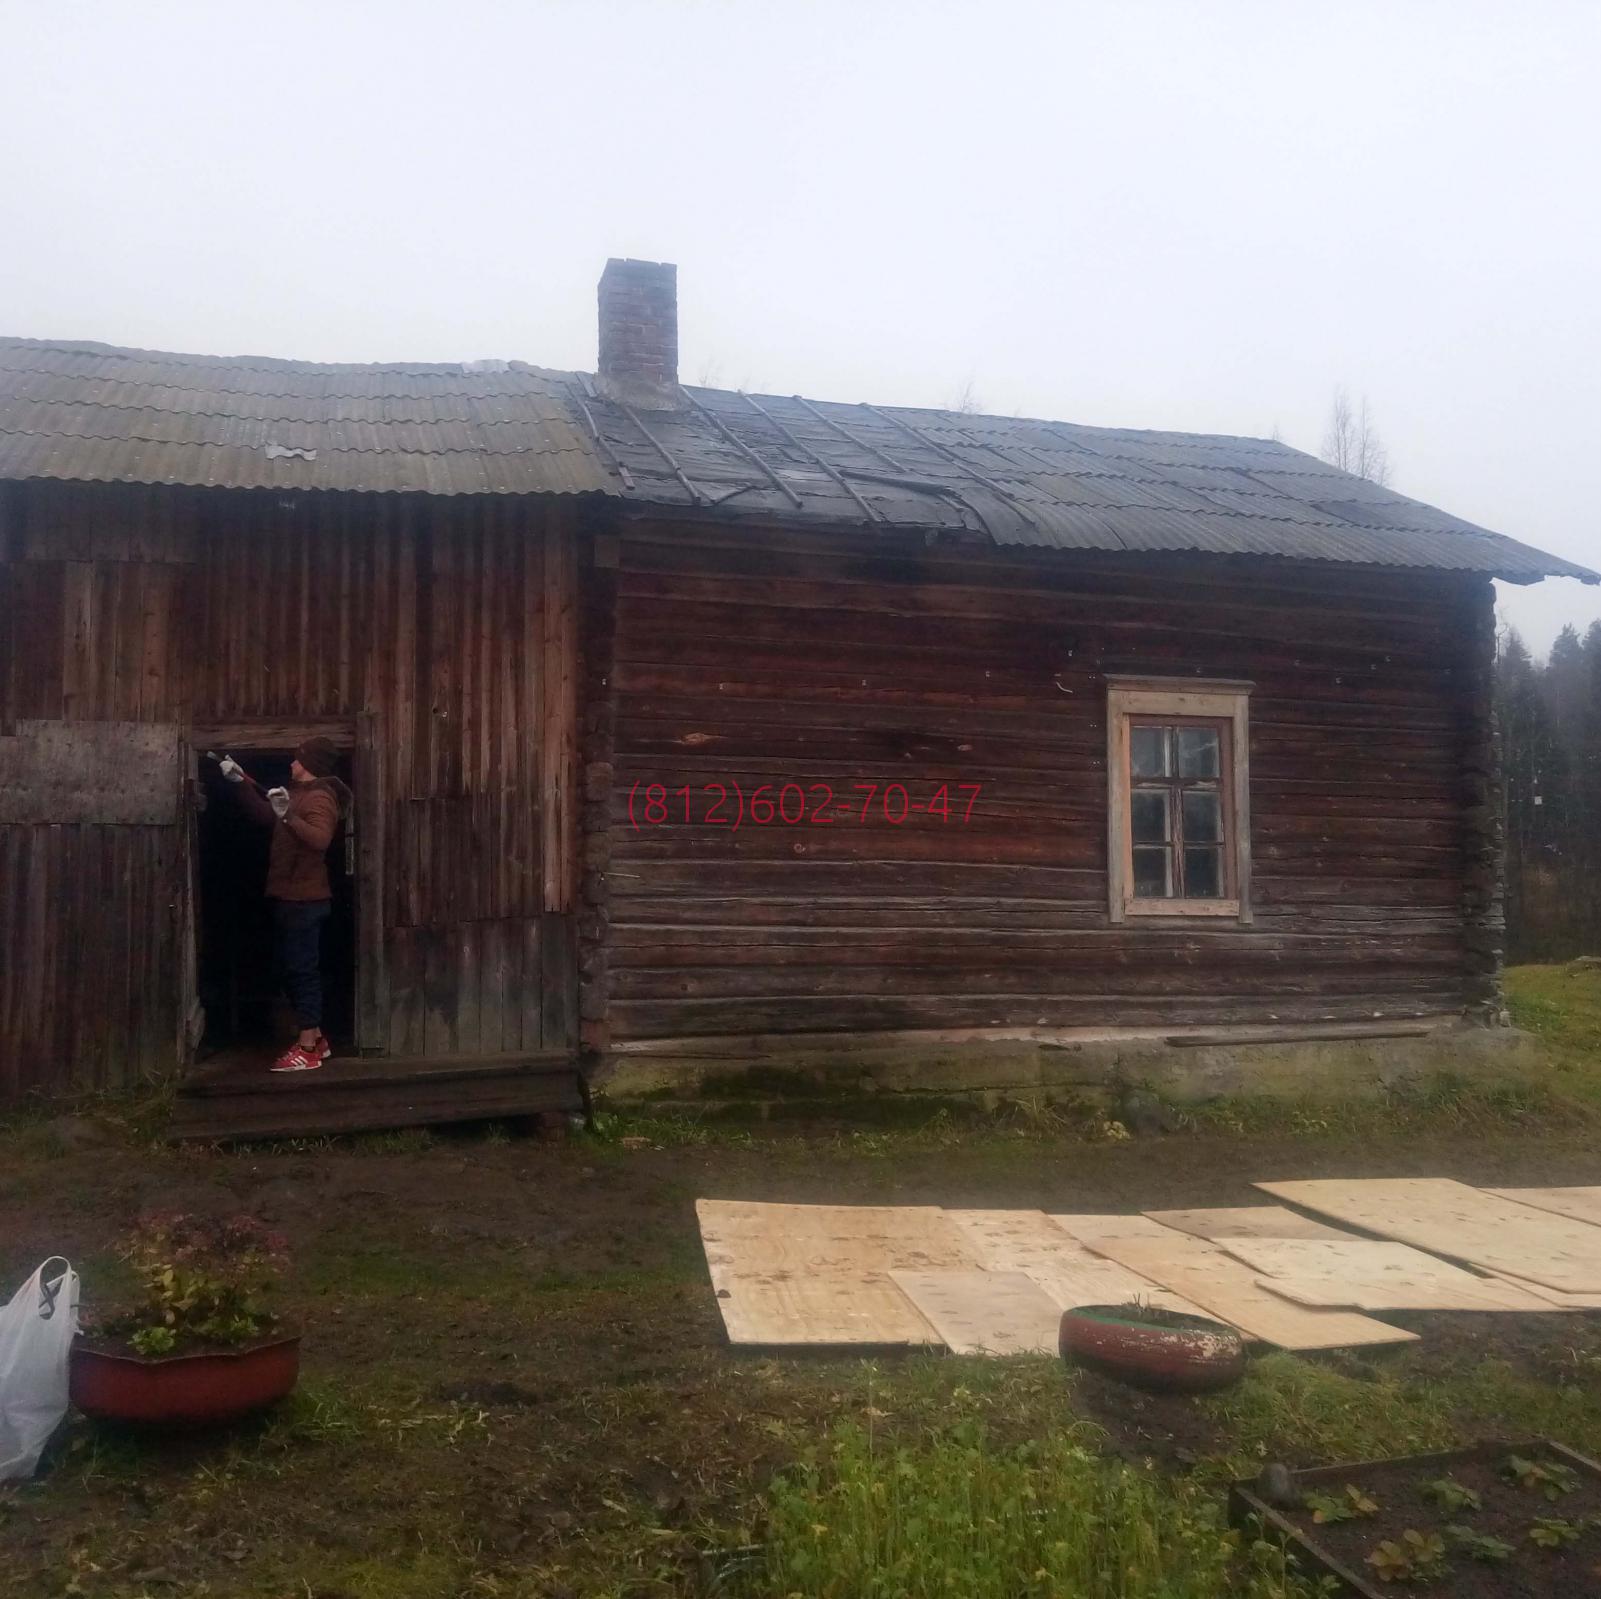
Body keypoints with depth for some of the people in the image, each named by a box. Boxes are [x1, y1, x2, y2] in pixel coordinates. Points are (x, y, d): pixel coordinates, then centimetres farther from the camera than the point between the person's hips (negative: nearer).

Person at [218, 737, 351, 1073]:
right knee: (296, 969, 14)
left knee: (301, 970, -9)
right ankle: (316, 1039, 21)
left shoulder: (320, 798, -14)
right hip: (291, 896, 10)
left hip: (305, 899, -10)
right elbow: (263, 815, 29)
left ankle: (307, 1049, -7)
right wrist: (240, 784, 21)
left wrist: (288, 816, -40)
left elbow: (320, 840, -30)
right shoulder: (300, 794, 18)